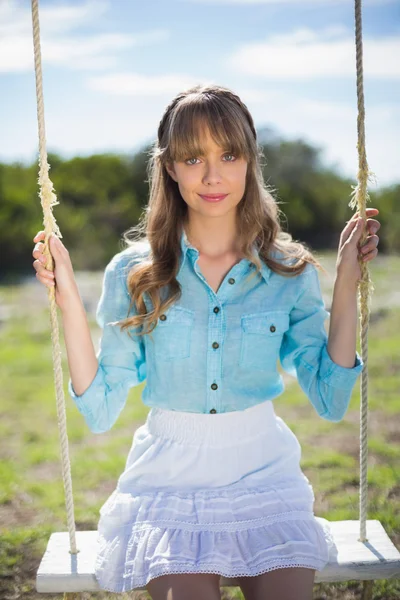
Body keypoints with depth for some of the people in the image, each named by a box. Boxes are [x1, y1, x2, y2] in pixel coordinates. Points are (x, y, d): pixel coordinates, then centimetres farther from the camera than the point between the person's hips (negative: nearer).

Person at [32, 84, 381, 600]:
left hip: (264, 475, 1)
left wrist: (346, 284, -6)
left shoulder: (291, 272, -2)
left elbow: (330, 401, -3)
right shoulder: (134, 273, -5)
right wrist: (69, 300, -13)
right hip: (170, 479, -1)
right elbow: (99, 411, -6)